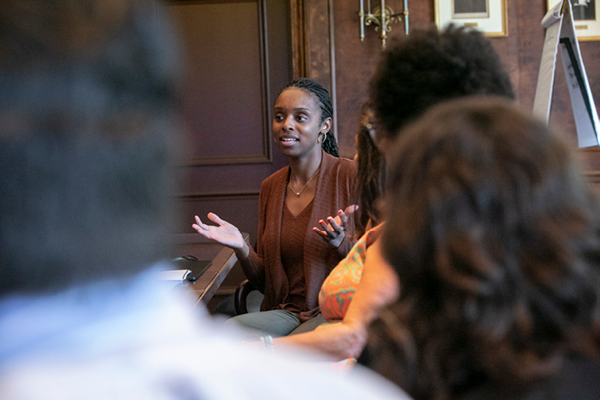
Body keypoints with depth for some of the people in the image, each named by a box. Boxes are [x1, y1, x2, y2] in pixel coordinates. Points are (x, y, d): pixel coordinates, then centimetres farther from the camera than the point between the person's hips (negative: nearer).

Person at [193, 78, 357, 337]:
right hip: (286, 313, 5)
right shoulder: (270, 187, 12)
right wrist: (242, 249, -6)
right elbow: (266, 283, 13)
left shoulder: (351, 176, -6)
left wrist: (340, 243, -25)